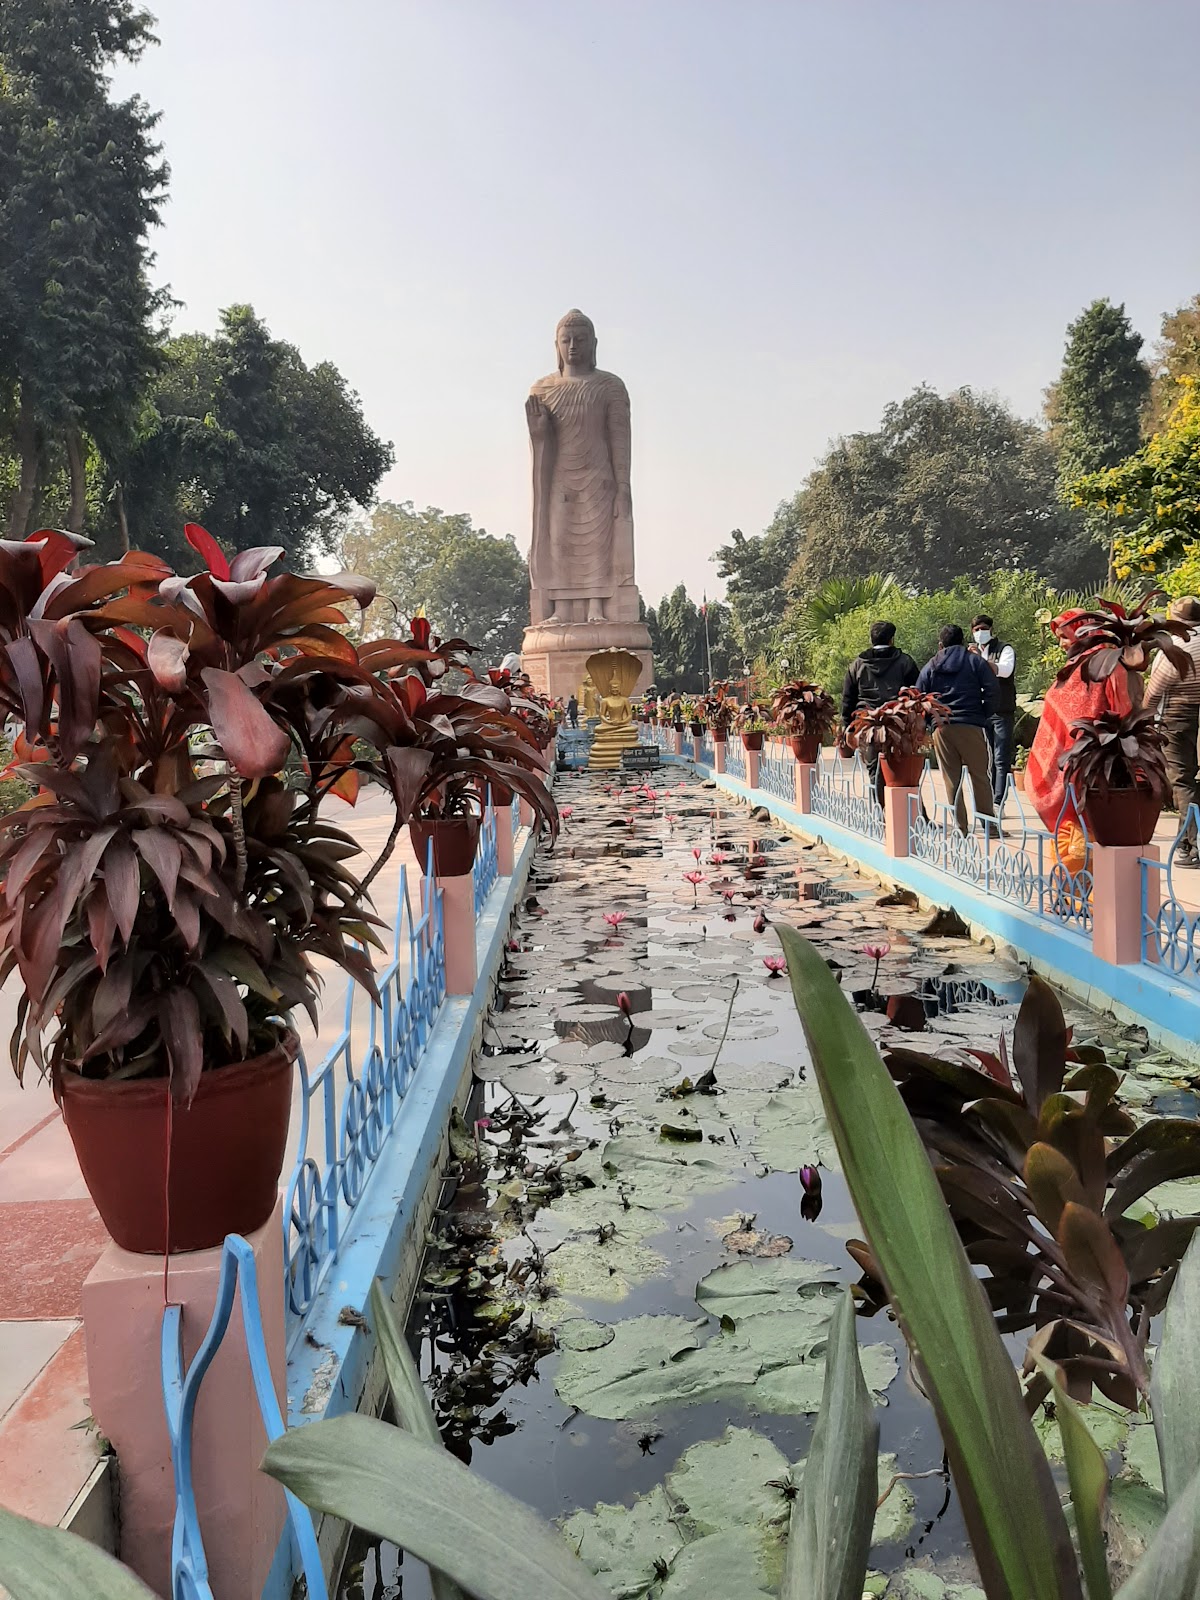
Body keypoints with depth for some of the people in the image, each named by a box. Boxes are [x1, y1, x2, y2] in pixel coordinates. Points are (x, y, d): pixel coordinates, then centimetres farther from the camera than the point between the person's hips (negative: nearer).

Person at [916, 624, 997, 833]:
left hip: (941, 729, 2)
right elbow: (991, 693, -3)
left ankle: (960, 827, 5)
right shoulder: (976, 662, 6)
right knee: (980, 777, 5)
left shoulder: (929, 667, 11)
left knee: (952, 780, 6)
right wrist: (982, 716, 8)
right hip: (970, 727, -2)